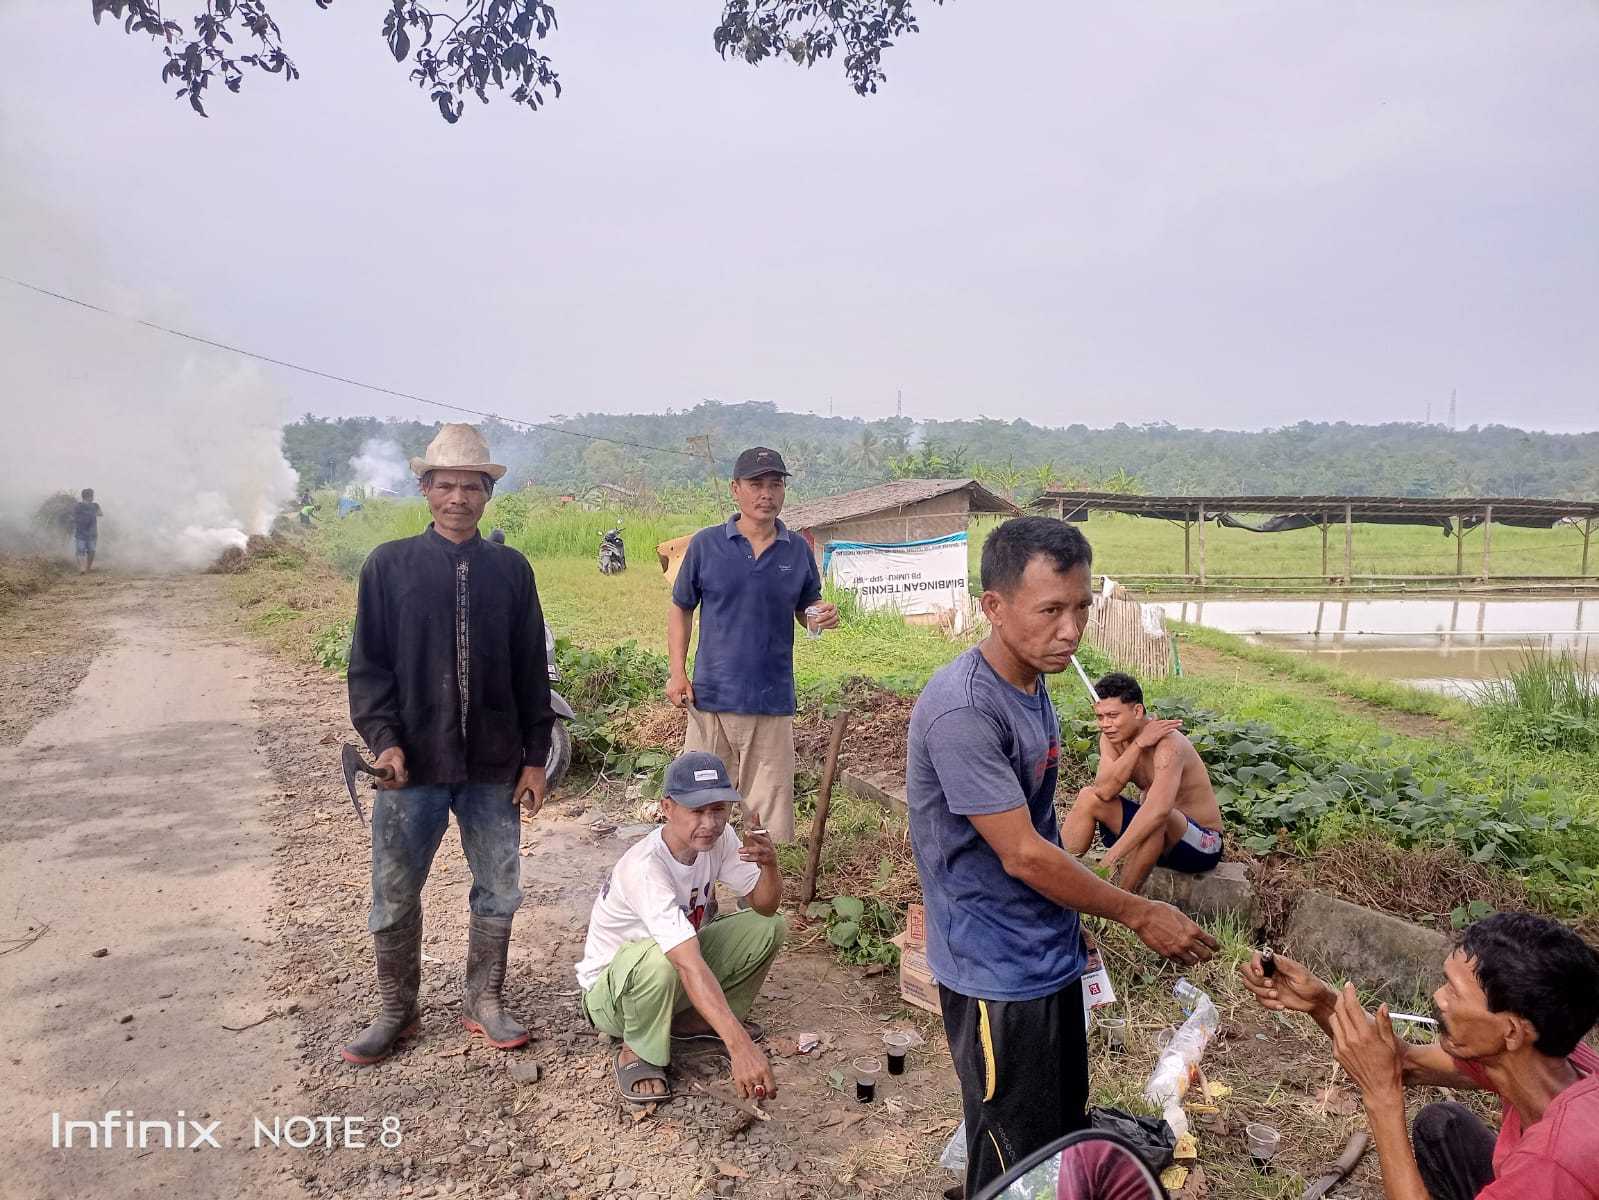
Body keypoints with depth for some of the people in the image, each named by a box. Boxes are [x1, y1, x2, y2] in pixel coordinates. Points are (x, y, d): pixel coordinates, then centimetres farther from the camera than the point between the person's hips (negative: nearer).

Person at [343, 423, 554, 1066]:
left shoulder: (511, 569, 3)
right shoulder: (389, 565, 0)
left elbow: (531, 670, 6)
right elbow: (368, 664, 0)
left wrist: (535, 757, 3)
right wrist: (385, 741, -13)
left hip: (494, 765, 1)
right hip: (413, 765, -1)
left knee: (499, 891, 10)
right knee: (395, 894, 9)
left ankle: (483, 1000, 29)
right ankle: (395, 1009, 30)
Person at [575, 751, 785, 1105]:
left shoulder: (718, 838, -15)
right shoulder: (644, 868, -37)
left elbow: (764, 905, -7)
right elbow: (689, 965, -46)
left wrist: (769, 865, -31)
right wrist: (740, 1046, -54)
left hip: (677, 976, 7)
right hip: (611, 990, -7)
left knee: (768, 927, -8)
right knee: (658, 958, -40)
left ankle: (696, 1020, 10)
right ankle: (636, 1052, -10)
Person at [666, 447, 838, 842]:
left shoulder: (798, 550, 5)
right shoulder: (706, 544, 0)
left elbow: (807, 609, 15)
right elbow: (681, 610, 7)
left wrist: (824, 616, -9)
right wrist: (677, 673, -3)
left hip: (774, 701, 1)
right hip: (711, 695, -1)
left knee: (771, 810, 6)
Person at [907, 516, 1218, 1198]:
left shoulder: (1031, 684, 2)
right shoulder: (963, 711, -28)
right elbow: (1022, 855, -24)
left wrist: (1069, 923, 16)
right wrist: (1138, 915, -13)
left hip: (1048, 957, 9)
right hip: (998, 976, -8)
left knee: (1066, 1134, 23)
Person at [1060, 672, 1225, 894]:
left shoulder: (1167, 744, -28)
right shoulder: (1112, 737, -6)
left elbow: (1159, 810, -44)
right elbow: (1104, 791, -22)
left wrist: (1112, 857, -49)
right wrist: (1138, 745, -29)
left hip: (1201, 845, -7)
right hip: (1154, 831, 7)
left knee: (1153, 812, -37)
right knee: (1088, 797, -9)